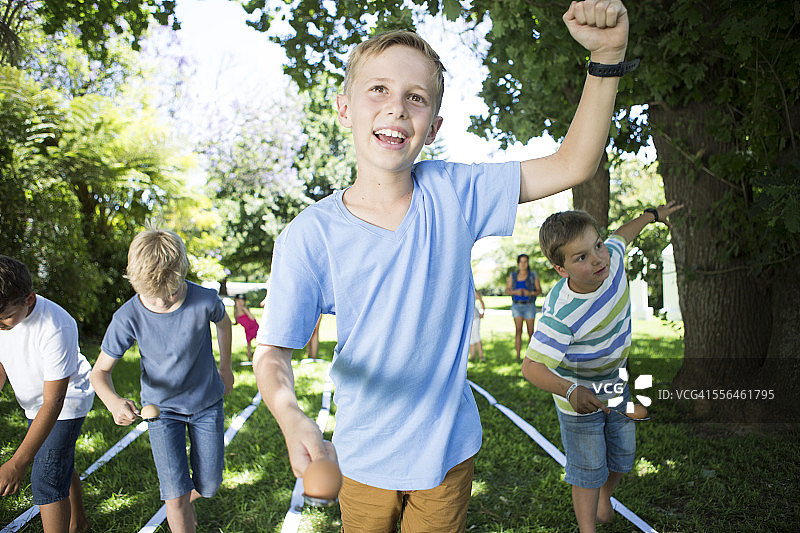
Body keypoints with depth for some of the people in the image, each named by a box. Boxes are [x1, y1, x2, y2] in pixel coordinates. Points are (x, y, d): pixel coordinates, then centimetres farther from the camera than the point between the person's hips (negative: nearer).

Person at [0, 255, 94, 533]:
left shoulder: (56, 328, -38)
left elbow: (53, 402, -35)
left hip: (67, 399, -7)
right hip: (34, 403, 7)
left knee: (46, 478, -13)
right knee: (59, 464, 23)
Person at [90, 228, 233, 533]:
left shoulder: (205, 300, -24)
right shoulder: (128, 317, -24)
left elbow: (223, 323, 2)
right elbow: (100, 371, -14)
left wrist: (225, 366, 14)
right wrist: (113, 400, -36)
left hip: (207, 404, 1)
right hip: (161, 407, -1)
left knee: (208, 487, 11)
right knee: (176, 496, -8)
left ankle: (184, 502, 47)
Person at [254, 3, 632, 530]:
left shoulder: (452, 192, -13)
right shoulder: (311, 234, -18)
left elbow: (573, 165, -11)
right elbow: (272, 351, -14)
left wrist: (607, 54, -24)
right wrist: (291, 417, -36)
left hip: (449, 448, 1)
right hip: (364, 460, -1)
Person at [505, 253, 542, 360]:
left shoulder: (533, 276, -3)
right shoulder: (513, 275, 2)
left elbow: (539, 291, 1)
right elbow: (507, 290, 5)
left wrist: (530, 293, -19)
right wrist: (515, 292, -16)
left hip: (529, 305, -1)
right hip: (516, 305, 1)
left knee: (530, 331, 3)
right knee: (518, 330, -7)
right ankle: (518, 355, -9)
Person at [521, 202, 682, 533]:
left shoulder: (612, 258, -19)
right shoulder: (561, 315, -38)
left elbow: (621, 235, 6)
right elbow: (531, 365, -39)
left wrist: (653, 214, 23)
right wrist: (570, 390, -54)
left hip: (617, 385, 7)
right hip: (580, 397, -6)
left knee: (622, 457, 22)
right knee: (588, 470, 5)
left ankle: (605, 496, 52)